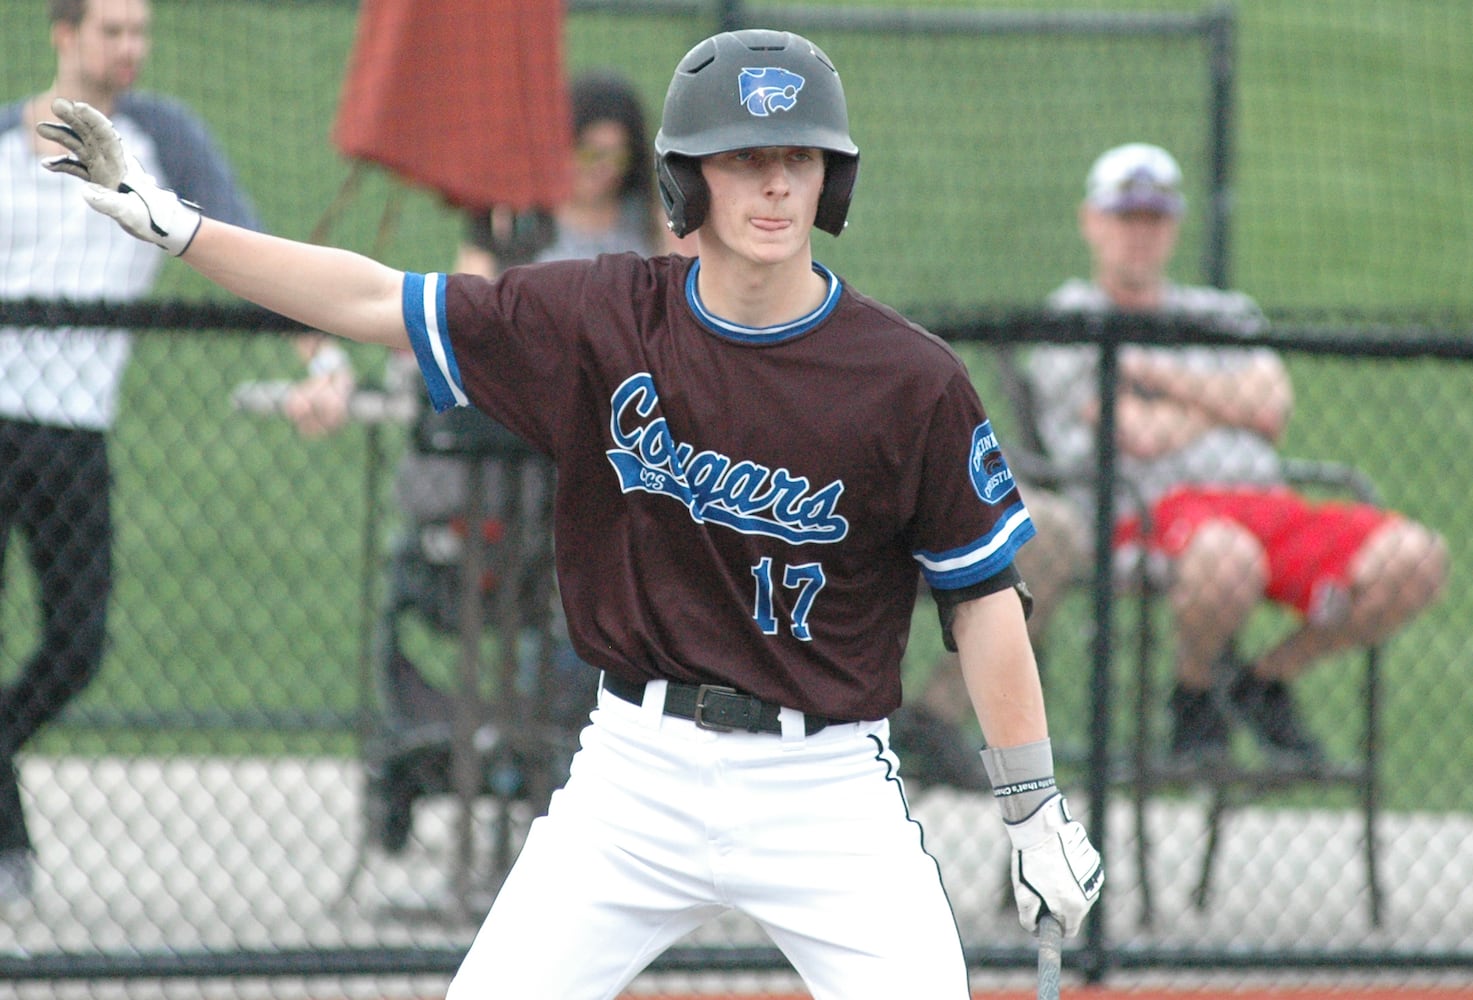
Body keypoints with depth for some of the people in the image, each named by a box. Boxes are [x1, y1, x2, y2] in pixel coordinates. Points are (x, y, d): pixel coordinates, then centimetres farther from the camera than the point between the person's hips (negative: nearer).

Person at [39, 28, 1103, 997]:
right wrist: (169, 222, -2)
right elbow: (378, 301, 2)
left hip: (826, 790, -2)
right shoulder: (606, 320, -3)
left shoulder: (912, 381, -9)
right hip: (640, 767, 2)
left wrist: (1035, 807, -1)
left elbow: (983, 594, -2)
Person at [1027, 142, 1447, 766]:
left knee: (1416, 558, -22)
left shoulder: (1225, 314, 28)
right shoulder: (1070, 322, 11)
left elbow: (1273, 410, 6)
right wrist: (1232, 400, 11)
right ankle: (1194, 692, -8)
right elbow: (1146, 438, -5)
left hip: (1274, 504, 6)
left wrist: (1149, 372, 4)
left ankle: (1265, 684, 1)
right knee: (1226, 558, -44)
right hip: (1156, 512, -6)